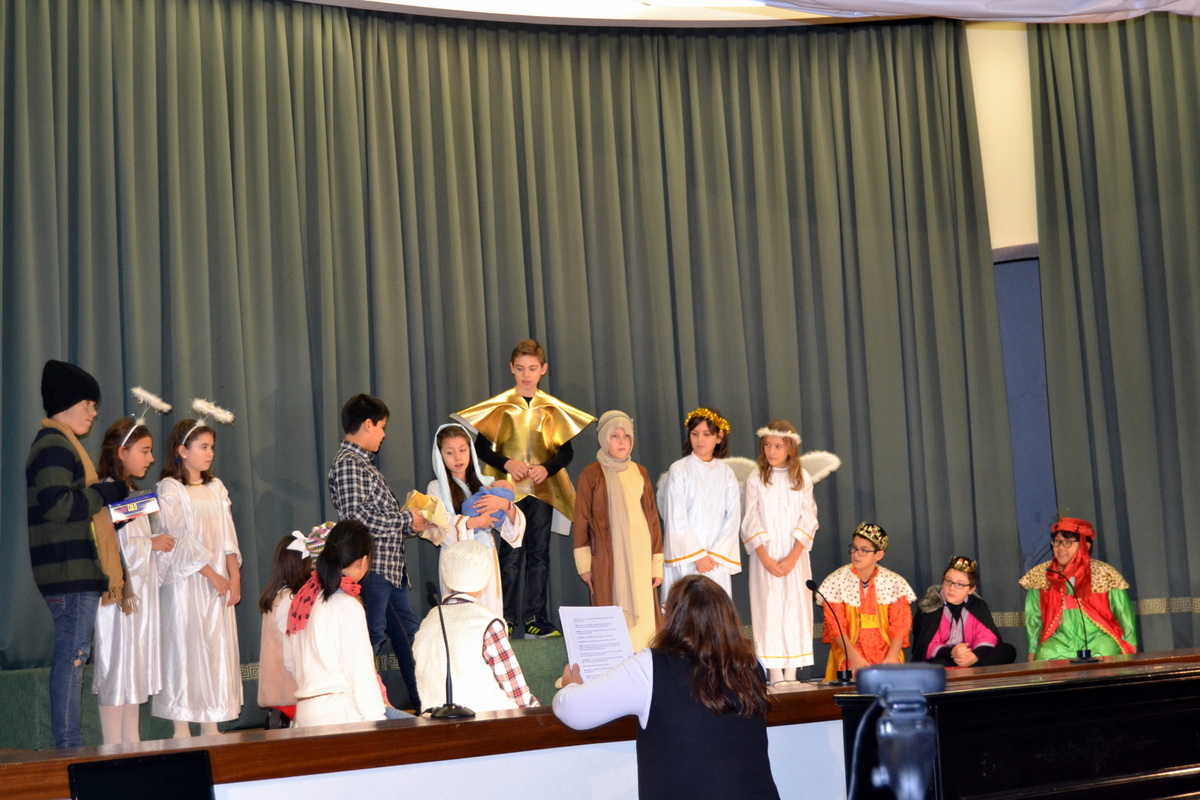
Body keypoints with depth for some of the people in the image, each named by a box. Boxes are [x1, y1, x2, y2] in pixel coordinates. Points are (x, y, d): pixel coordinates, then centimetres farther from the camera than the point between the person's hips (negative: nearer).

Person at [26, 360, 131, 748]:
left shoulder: (60, 444, 22)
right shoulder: (54, 446, -11)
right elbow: (56, 504, -22)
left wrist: (110, 500, 13)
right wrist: (107, 493, -13)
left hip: (78, 570, 10)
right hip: (71, 571, -10)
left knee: (71, 656, 9)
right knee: (73, 655, -9)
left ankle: (69, 744, 12)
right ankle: (70, 745, -7)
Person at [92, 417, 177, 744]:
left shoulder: (131, 492, 18)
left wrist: (157, 544, 5)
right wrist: (151, 544, -12)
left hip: (140, 592, 10)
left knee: (136, 669, 11)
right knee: (116, 668, -5)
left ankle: (132, 743, 17)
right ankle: (113, 750, -1)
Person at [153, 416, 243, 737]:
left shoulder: (216, 488, 14)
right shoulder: (170, 489, -5)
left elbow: (228, 538, 11)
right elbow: (179, 540, -11)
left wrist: (235, 578, 0)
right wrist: (212, 575, -13)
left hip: (219, 584, 6)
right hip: (186, 582, -6)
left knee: (217, 649, 4)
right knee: (185, 649, -5)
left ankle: (211, 726, 9)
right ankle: (182, 728, -1)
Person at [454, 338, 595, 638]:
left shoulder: (553, 409, 7)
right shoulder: (500, 406, 1)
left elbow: (566, 451, 7)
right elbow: (481, 447, 1)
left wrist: (547, 468, -12)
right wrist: (507, 463, -15)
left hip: (543, 489, 2)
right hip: (510, 489, -2)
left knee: (539, 553, 4)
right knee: (512, 553, -3)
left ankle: (535, 618, 9)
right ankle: (507, 618, 4)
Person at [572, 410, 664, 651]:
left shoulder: (640, 473, 12)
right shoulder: (591, 474, 0)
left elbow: (653, 518, 12)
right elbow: (581, 520, -1)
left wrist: (657, 563, 8)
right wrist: (584, 565, -7)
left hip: (640, 557, 4)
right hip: (607, 559, -4)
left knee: (643, 616, -1)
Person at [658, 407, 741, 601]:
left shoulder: (726, 473, 8)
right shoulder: (679, 470, -1)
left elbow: (733, 518, 3)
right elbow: (676, 520, -5)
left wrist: (716, 555, -7)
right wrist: (697, 555, -9)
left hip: (718, 560, 3)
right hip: (685, 559, -3)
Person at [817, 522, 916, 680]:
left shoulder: (895, 583, 4)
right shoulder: (836, 581, -2)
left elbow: (900, 626, 0)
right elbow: (836, 627, -5)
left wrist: (892, 657, -16)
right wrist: (855, 658, -17)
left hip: (886, 656, 2)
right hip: (849, 656, -2)